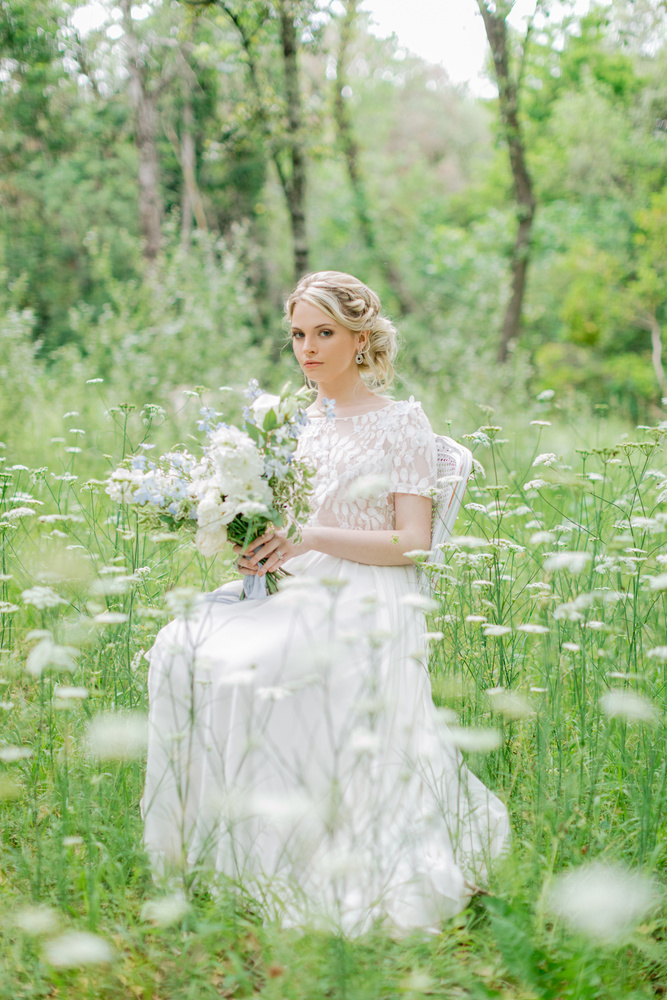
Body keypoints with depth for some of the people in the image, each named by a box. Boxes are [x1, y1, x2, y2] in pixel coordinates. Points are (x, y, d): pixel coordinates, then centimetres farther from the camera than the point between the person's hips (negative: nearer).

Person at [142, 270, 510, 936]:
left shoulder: (401, 422, 0)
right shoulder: (297, 418, 18)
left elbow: (412, 542, -7)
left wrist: (307, 538, -18)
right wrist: (260, 547, -1)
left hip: (366, 601, -6)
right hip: (297, 587, 6)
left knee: (249, 673, -31)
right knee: (181, 650, -22)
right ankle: (201, 845, -16)